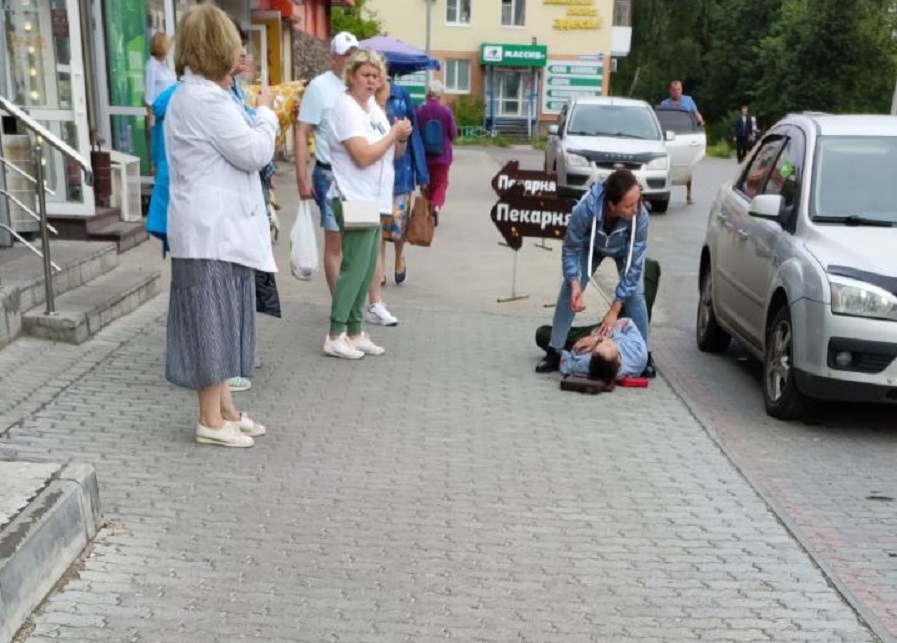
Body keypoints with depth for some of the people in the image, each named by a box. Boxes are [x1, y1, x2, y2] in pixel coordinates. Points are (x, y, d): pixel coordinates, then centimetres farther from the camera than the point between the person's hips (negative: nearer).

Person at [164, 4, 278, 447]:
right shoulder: (206, 99, -17)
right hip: (212, 231, -11)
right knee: (212, 322, -4)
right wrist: (265, 113, 2)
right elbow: (255, 153, -14)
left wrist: (261, 117, 18)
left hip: (217, 228, 11)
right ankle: (211, 421, 5)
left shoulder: (189, 95, 17)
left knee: (220, 321, 14)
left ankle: (223, 407, 24)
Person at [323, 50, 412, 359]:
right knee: (354, 268, -7)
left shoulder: (374, 107, 15)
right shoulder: (345, 107, -12)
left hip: (374, 200, 9)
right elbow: (363, 156, -22)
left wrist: (402, 138, -1)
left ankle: (355, 332, 19)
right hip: (354, 201, -9)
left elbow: (393, 154, 19)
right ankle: (335, 337, 0)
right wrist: (394, 133, -12)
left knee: (366, 270, 11)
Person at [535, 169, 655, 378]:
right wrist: (575, 284, -38)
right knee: (568, 290, -12)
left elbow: (634, 265, -31)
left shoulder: (640, 216, -40)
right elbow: (570, 249, -24)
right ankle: (554, 351, -1)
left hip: (626, 250, 0)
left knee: (635, 294, -15)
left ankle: (643, 354, 1)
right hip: (591, 246, 0)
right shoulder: (585, 210, -42)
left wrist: (614, 310, -30)